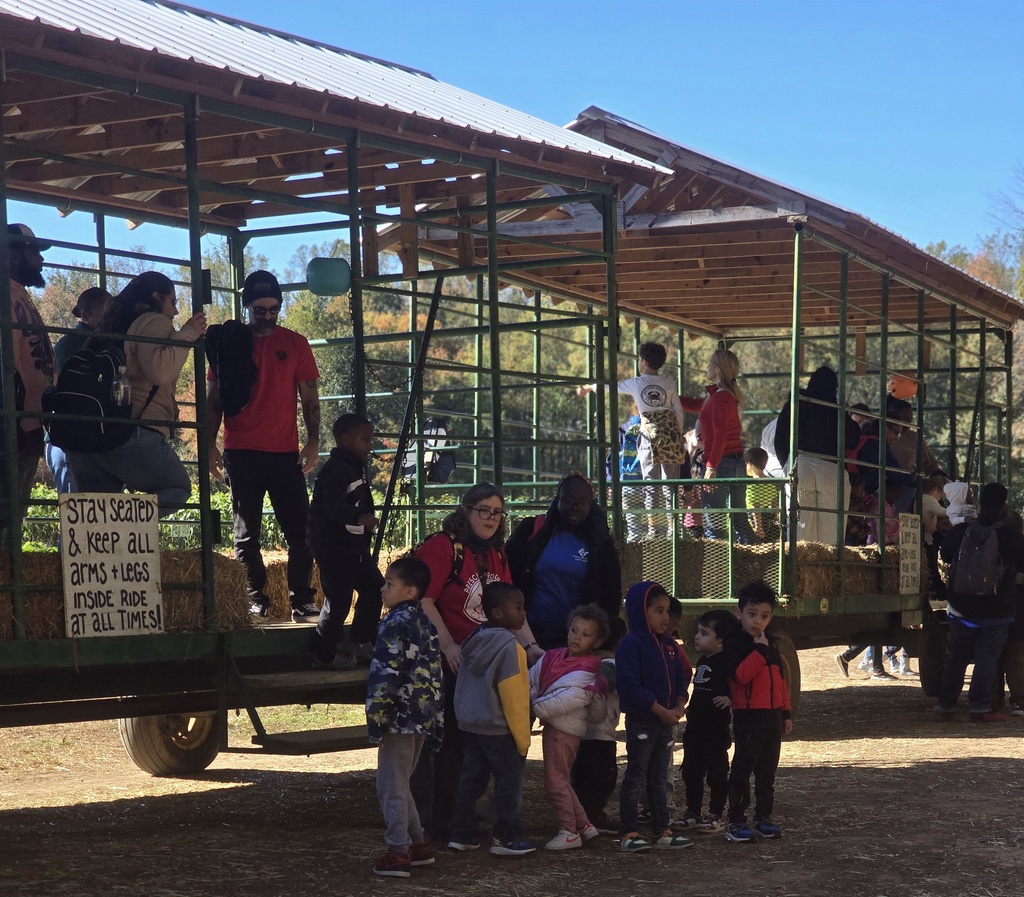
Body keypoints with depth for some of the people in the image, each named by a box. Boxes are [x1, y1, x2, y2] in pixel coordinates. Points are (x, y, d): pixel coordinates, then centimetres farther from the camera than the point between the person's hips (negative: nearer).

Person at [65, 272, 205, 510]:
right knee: (179, 489, 8)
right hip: (134, 436, -7)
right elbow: (158, 369, -16)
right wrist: (187, 333, -5)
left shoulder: (118, 325, 26)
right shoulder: (155, 321, 2)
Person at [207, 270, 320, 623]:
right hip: (241, 453, -1)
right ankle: (255, 599, 11)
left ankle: (302, 601, 2)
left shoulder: (295, 344, 7)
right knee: (246, 533, 4)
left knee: (300, 531, -2)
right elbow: (214, 399, 6)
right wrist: (210, 444, -3)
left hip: (285, 453, 1)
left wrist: (313, 440, -5)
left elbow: (309, 398, 7)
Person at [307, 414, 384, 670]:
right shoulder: (335, 469, -18)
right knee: (338, 600, -7)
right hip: (333, 545, -10)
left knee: (374, 589, 13)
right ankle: (324, 656, 4)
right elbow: (334, 505, -32)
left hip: (354, 545, 10)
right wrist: (360, 518, -47)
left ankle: (356, 642, 25)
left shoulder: (356, 467, 15)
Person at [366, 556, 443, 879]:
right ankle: (419, 844, 24)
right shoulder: (426, 624, 12)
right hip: (423, 719, 9)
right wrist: (436, 725, 18)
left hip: (400, 719, -9)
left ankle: (398, 854, 1)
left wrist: (375, 723, -15)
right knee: (400, 785, 20)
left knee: (391, 787, 0)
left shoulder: (395, 625, -14)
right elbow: (435, 676, 15)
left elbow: (385, 677, -19)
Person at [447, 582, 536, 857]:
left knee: (471, 778, 12)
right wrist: (522, 738, -10)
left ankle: (462, 834, 15)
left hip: (469, 725, 8)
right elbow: (513, 696, -16)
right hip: (498, 729, -8)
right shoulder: (508, 646, -17)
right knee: (509, 781, 1)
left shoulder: (474, 641, 8)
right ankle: (507, 837, 3)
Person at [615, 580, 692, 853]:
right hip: (640, 722, -8)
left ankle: (662, 832, 20)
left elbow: (680, 678, 14)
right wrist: (662, 711, -20)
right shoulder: (631, 644, -15)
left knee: (658, 779, 14)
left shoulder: (668, 644, 10)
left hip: (666, 722, 8)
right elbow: (629, 686, -21)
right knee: (635, 778, -3)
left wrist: (679, 707, -6)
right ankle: (627, 835, 2)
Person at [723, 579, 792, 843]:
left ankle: (763, 818, 20)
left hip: (773, 715, 7)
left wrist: (786, 713, 18)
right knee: (743, 769, -4)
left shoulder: (771, 644, 16)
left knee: (767, 771, 12)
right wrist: (760, 650, -21)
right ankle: (736, 821, -1)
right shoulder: (734, 643, -7)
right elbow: (741, 673, -23)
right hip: (748, 715, -7)